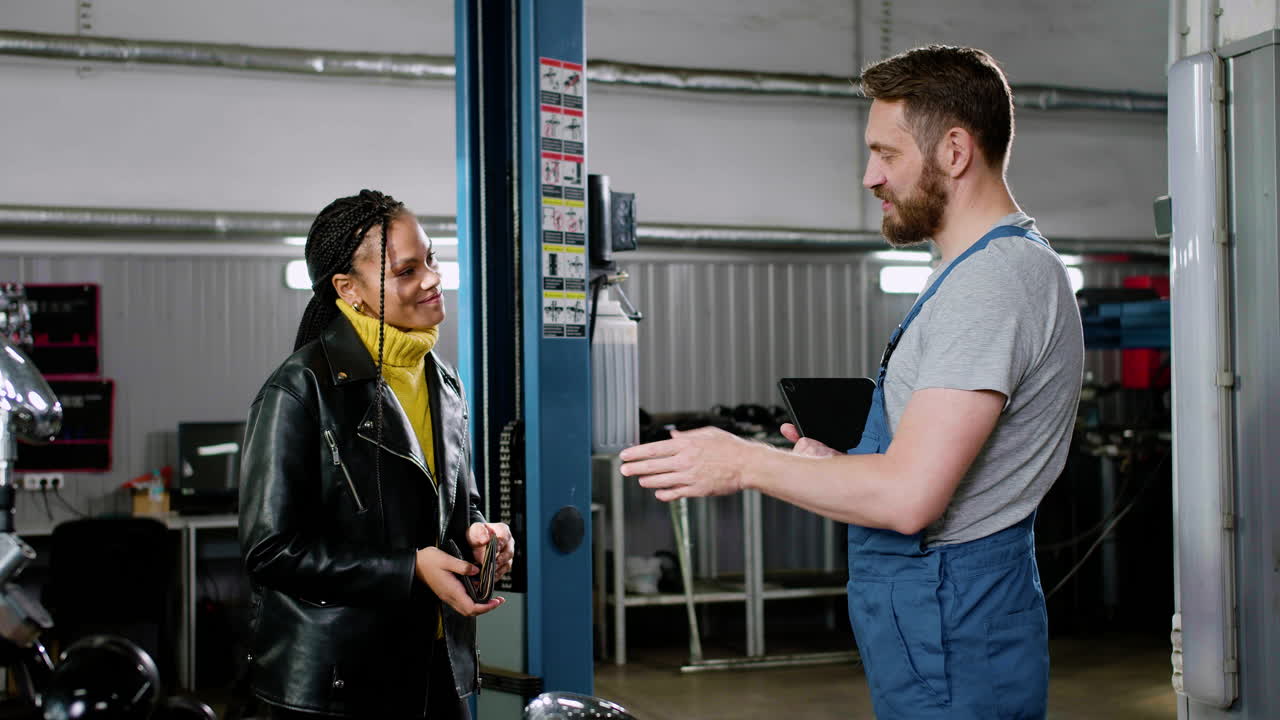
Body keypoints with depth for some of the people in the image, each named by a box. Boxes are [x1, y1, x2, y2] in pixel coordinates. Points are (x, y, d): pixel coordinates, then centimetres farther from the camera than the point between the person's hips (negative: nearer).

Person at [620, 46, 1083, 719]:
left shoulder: (991, 284, -19)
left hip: (946, 639, -10)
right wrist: (839, 465, 12)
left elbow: (907, 496, -26)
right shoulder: (1015, 265, 17)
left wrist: (746, 463, -14)